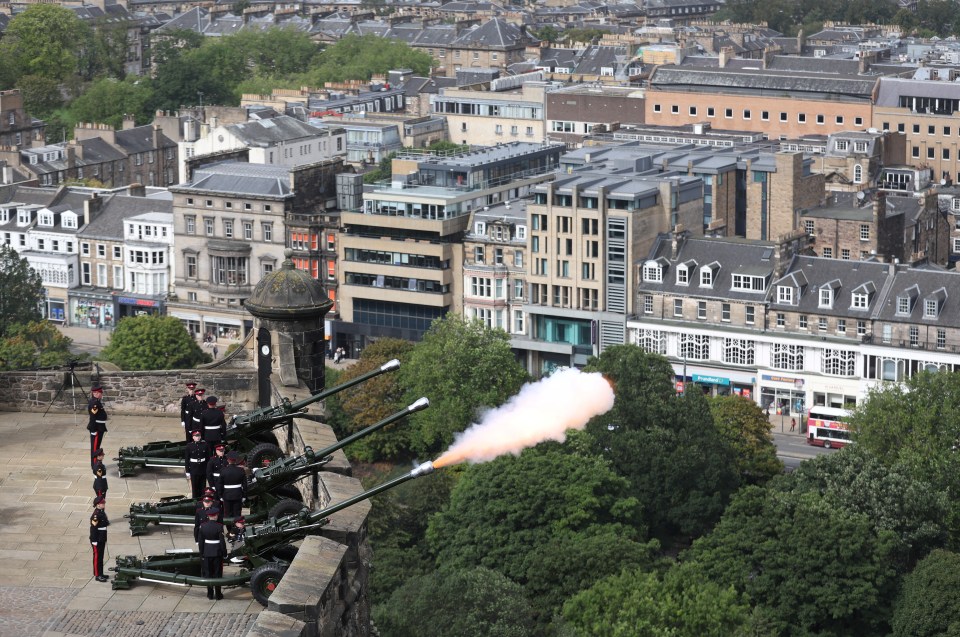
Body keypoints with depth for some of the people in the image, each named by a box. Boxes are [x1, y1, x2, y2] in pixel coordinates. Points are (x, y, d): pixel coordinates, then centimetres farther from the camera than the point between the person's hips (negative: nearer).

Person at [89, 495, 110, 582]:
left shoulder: (102, 512, 8)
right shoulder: (96, 515, -21)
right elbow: (93, 528, -22)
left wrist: (107, 522, 3)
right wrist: (94, 541, -21)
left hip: (102, 539, 9)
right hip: (97, 540, -9)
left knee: (101, 556, 16)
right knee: (97, 557, 0)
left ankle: (101, 573, 25)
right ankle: (97, 575, 6)